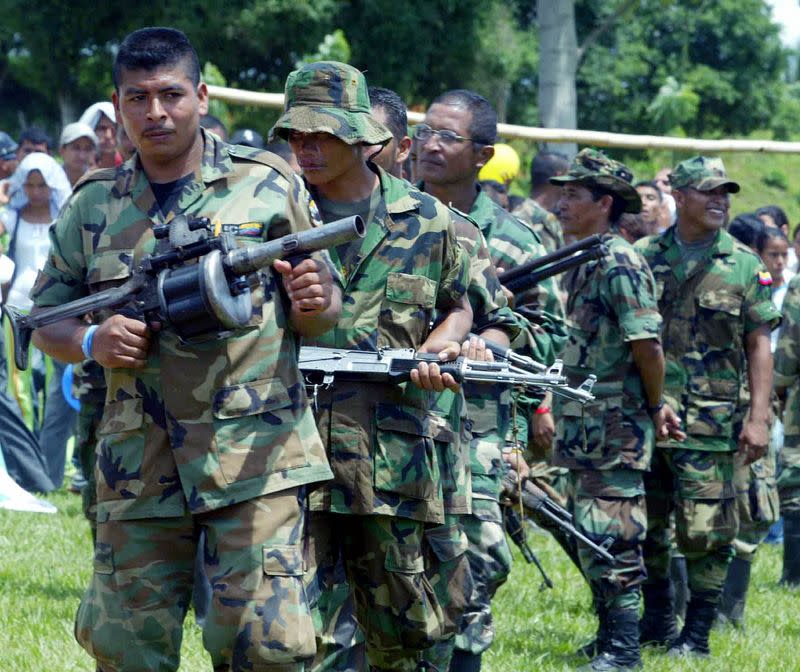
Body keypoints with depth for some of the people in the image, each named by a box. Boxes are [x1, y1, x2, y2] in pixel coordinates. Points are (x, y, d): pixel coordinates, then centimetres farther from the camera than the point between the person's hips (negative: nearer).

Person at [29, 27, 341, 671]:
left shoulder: (269, 184, 4)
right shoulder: (93, 206, 10)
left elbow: (326, 309, 10)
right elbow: (45, 321, 16)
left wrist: (312, 305, -14)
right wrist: (91, 342, -6)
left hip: (256, 457, -2)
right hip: (138, 467, 3)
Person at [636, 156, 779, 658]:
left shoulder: (745, 267, 4)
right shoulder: (644, 256, 7)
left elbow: (759, 346, 3)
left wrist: (759, 418, -6)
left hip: (709, 423, -2)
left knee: (705, 532, -5)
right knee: (644, 526, 9)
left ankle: (697, 634, 5)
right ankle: (658, 621, 26)